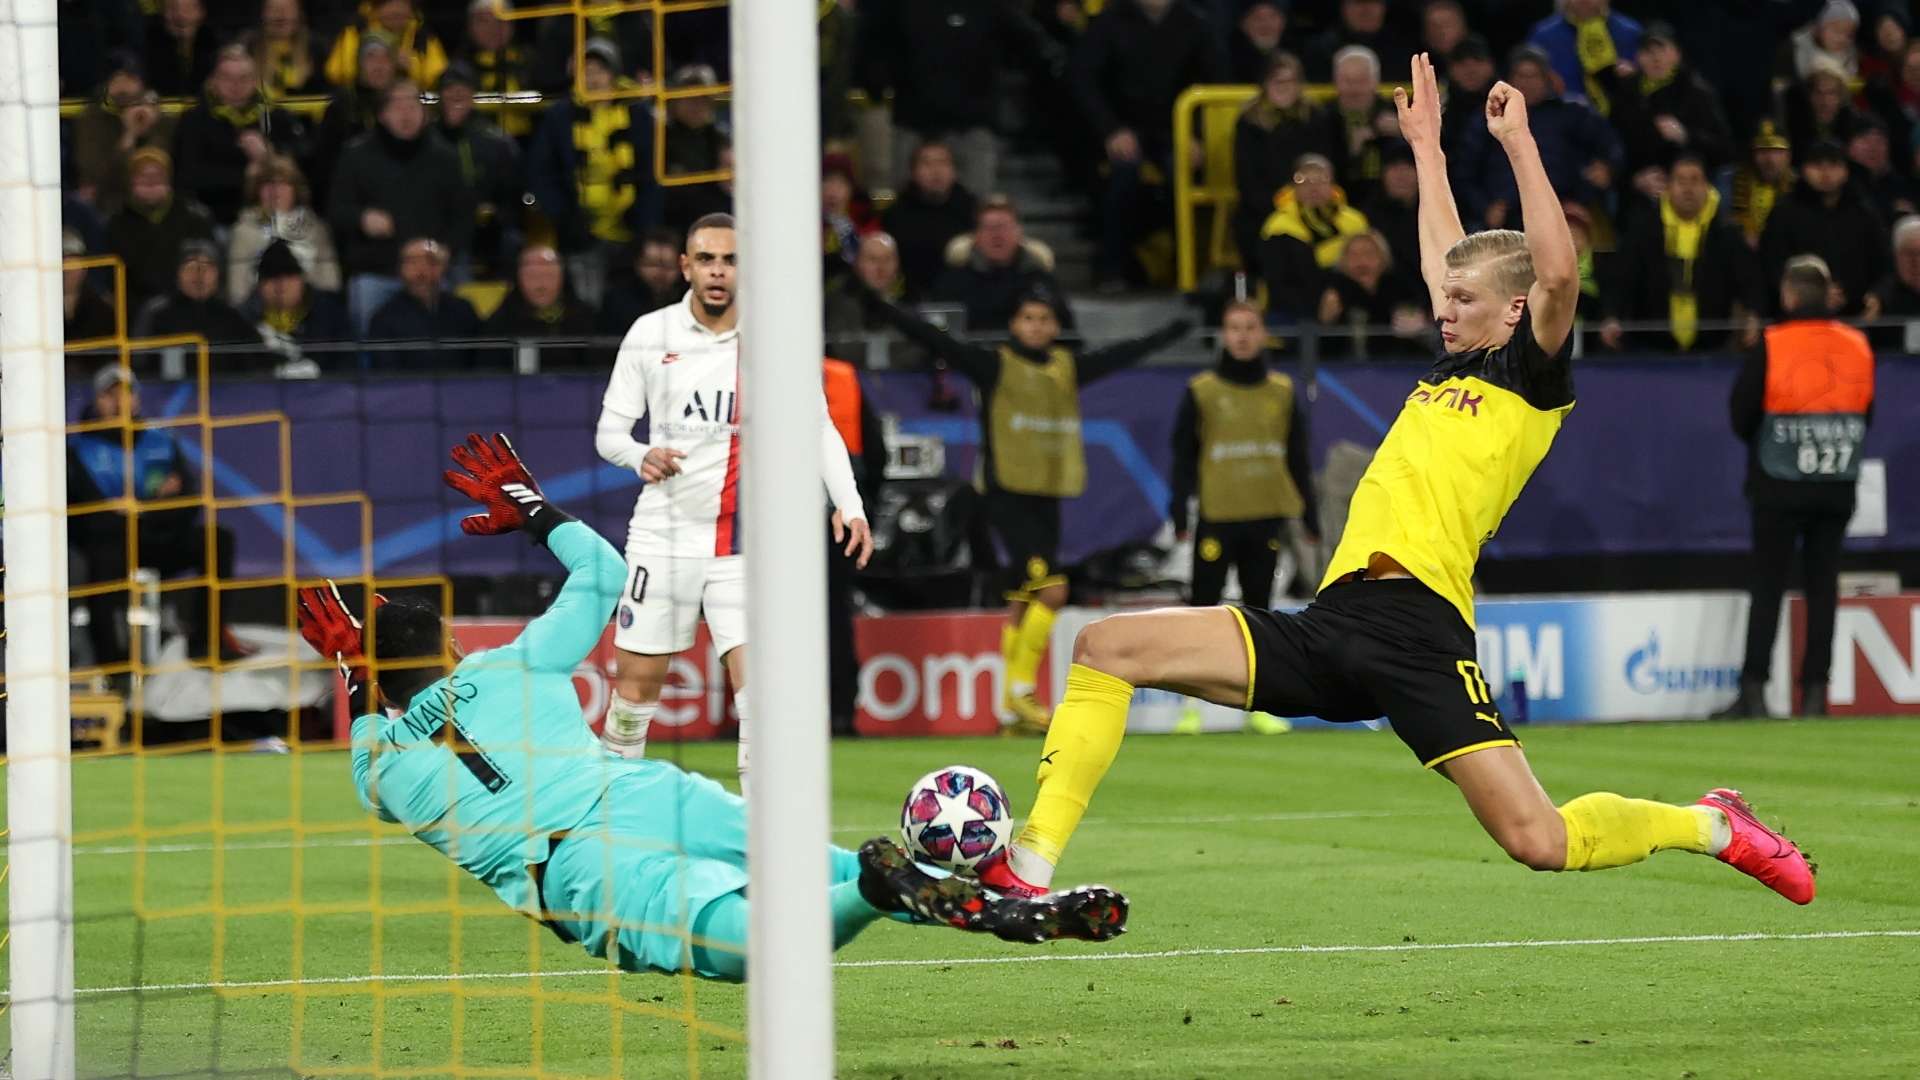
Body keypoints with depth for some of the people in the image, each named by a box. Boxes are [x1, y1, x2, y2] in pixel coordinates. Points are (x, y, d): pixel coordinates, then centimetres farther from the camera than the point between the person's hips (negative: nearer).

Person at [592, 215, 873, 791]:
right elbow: (610, 430, 7)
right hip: (664, 537, 1)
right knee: (637, 683, 5)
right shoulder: (650, 334, 1)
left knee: (758, 688, -13)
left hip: (746, 544, 0)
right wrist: (641, 456, -16)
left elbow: (819, 427, 9)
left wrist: (849, 503, -4)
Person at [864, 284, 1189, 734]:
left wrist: (1176, 330, 36)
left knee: (1023, 601, 8)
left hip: (1048, 497, 6)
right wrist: (877, 305, -20)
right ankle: (1021, 686, -7)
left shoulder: (1070, 367, 12)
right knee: (1050, 590, -17)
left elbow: (1125, 354, 26)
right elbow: (935, 341, -11)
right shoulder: (995, 366, -4)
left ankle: (1013, 706, 12)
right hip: (1007, 497, -6)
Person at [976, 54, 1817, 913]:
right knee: (1106, 648, -6)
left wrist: (1519, 142, -9)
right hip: (1334, 621, 8)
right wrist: (1426, 144, 48)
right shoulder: (1454, 367, 24)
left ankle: (1710, 827, 13)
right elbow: (1446, 256, 41)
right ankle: (1032, 864, -9)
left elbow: (1558, 273, -14)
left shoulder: (1534, 379, 4)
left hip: (1415, 628, -8)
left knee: (1539, 841, -16)